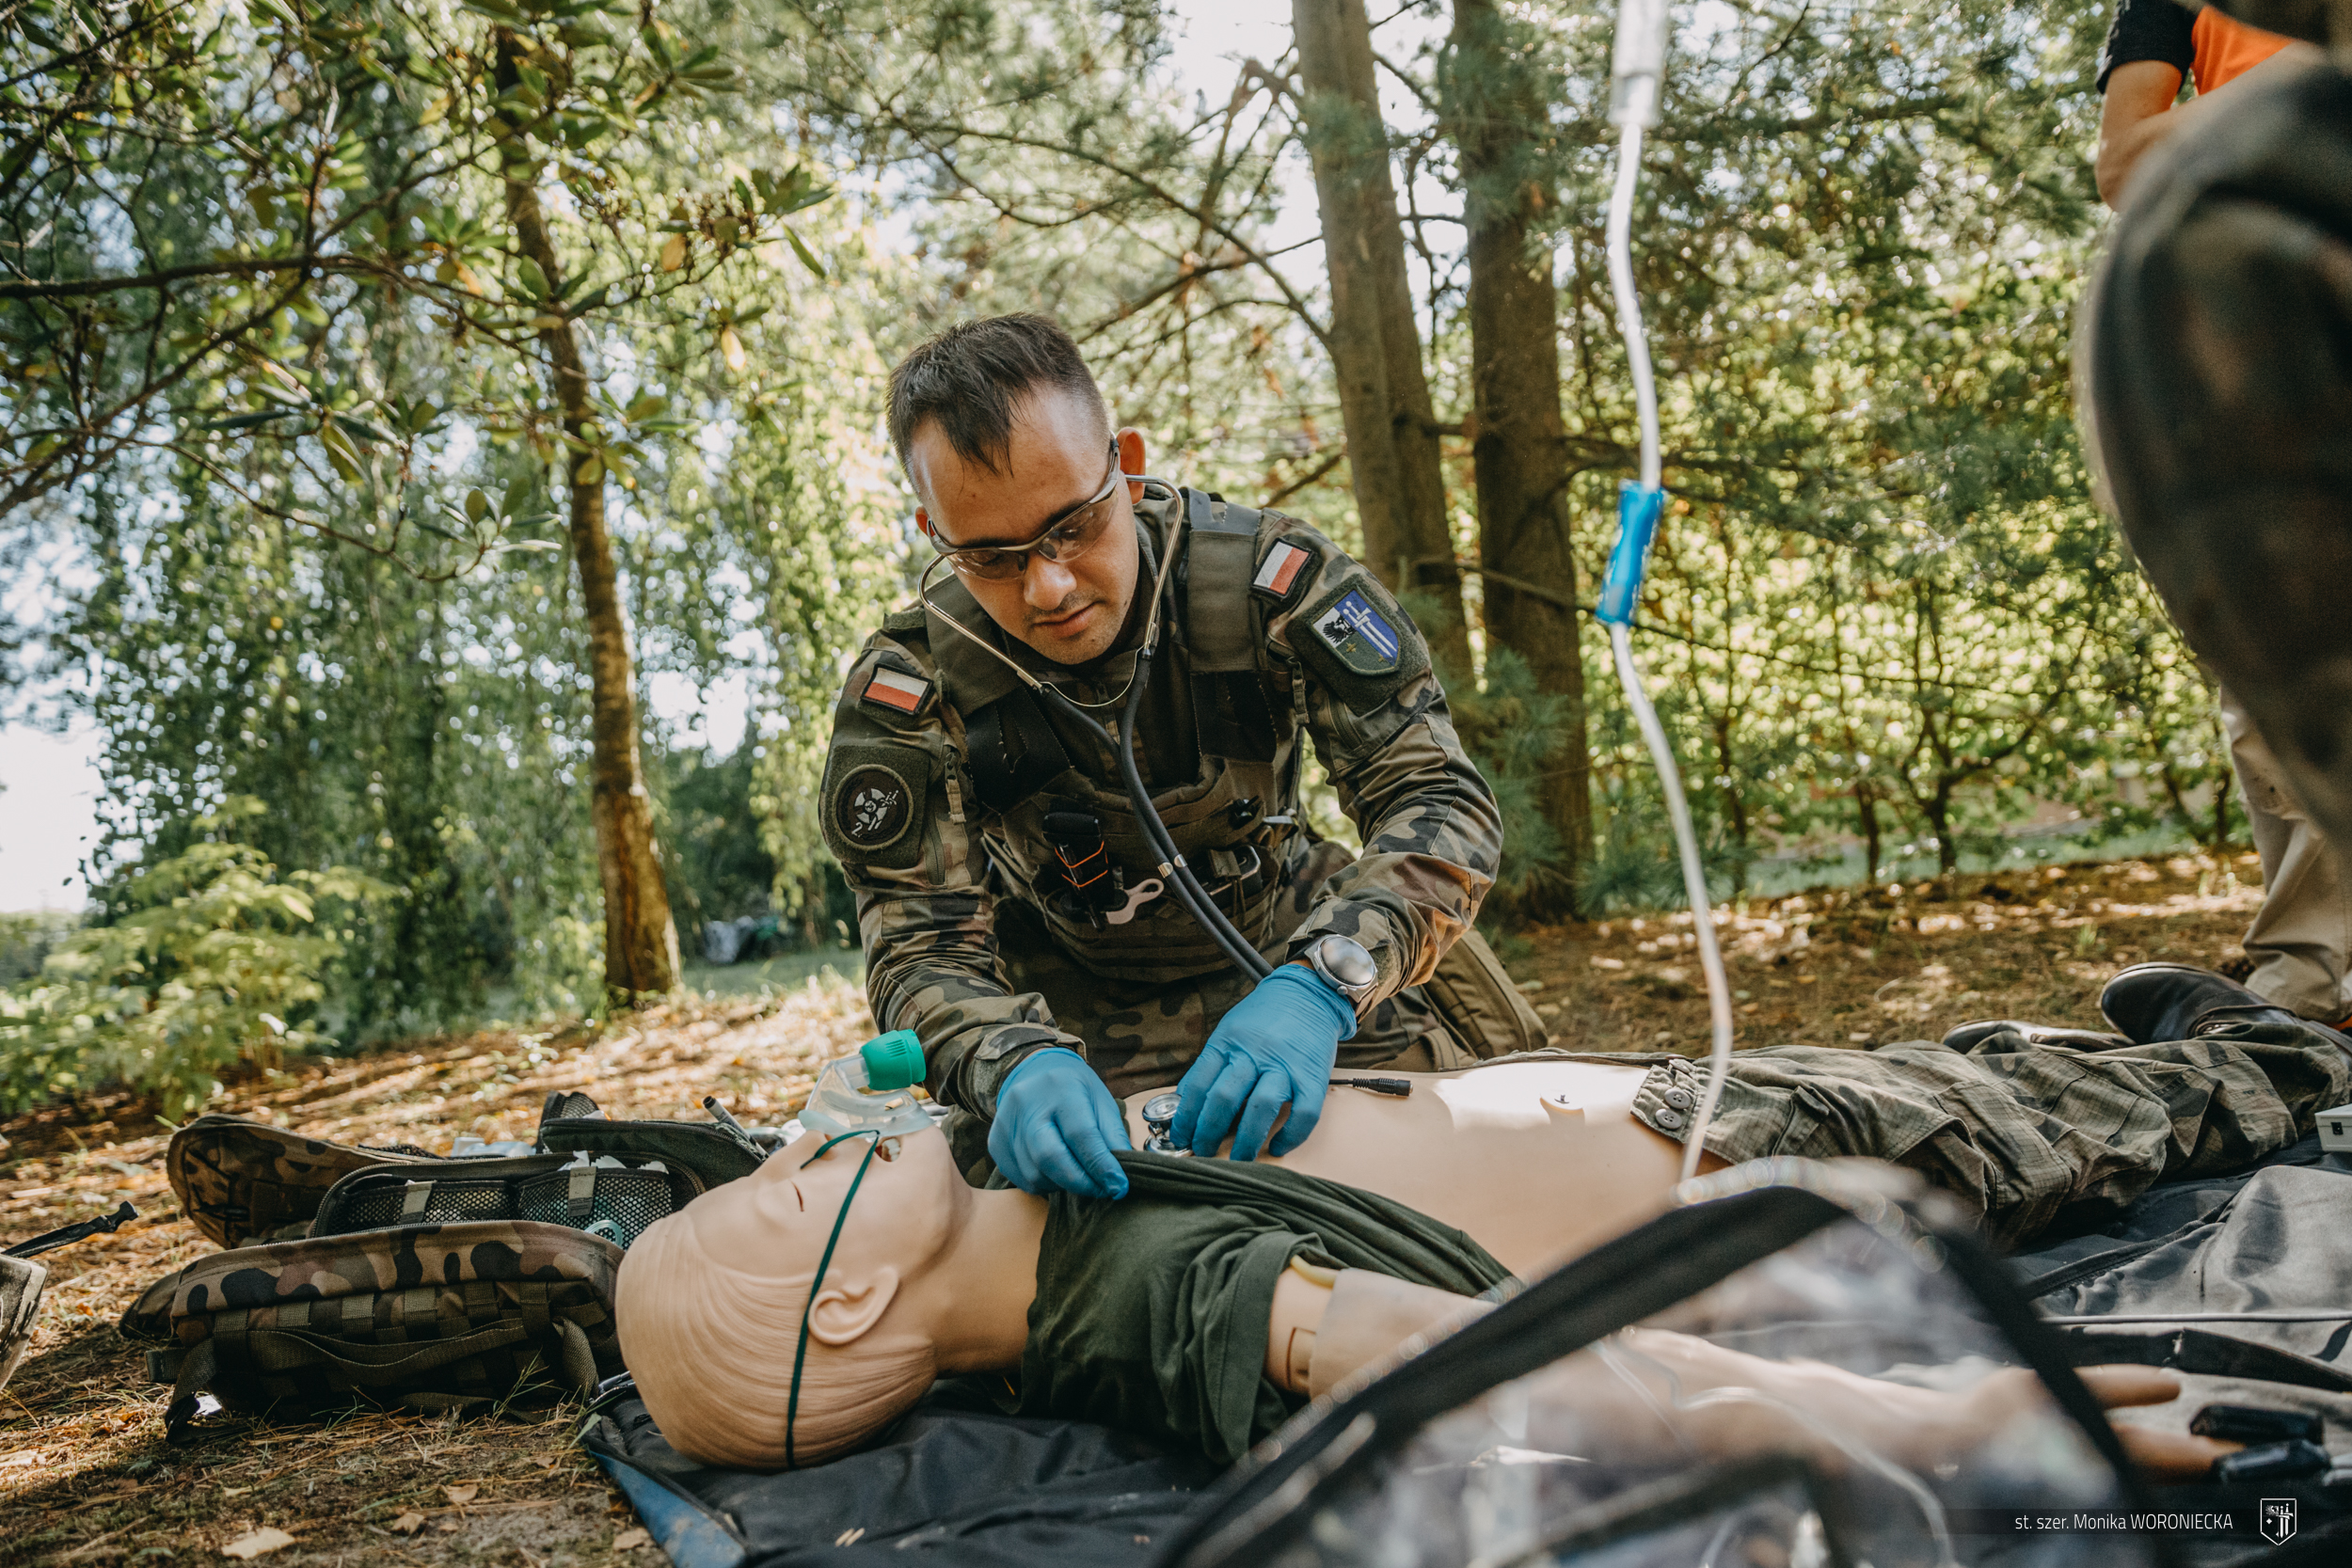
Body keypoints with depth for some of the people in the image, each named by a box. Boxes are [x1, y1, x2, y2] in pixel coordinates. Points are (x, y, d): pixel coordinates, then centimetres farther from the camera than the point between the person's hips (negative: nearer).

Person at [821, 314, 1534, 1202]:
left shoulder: (1267, 578, -23)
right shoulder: (909, 690, -22)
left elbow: (1439, 799, -26)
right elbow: (922, 946, -23)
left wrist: (1319, 981, -45)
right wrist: (1015, 1063, -47)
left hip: (1292, 946, 1)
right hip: (1078, 1010, 0)